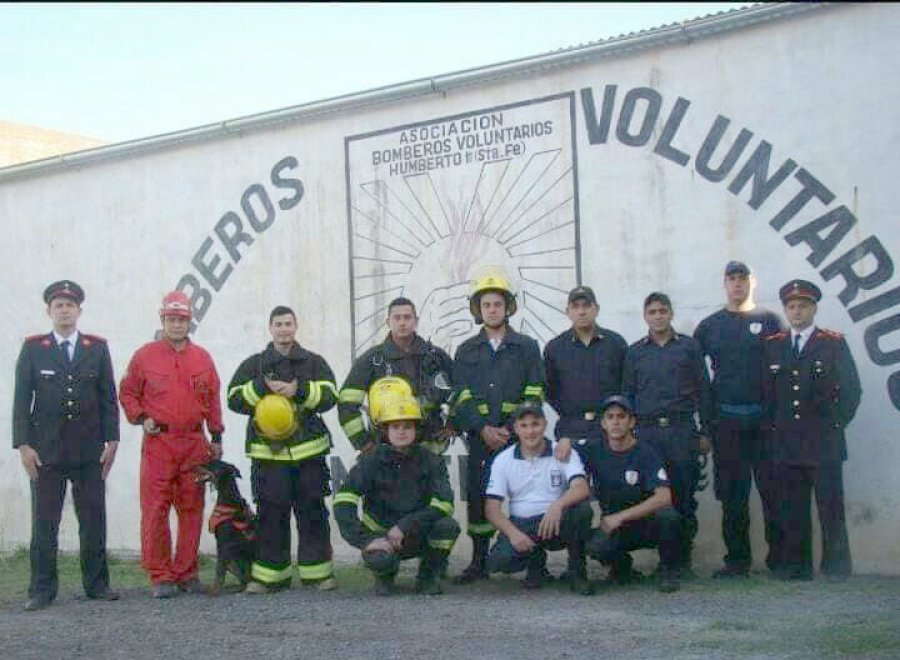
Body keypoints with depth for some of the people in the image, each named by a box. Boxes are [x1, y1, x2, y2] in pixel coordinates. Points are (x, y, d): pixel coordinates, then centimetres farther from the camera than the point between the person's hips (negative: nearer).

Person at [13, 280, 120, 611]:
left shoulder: (97, 348, 7)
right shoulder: (33, 348, 4)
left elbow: (108, 397, 7)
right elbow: (22, 399, 2)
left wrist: (111, 440, 0)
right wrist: (23, 444, -5)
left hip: (90, 452, 1)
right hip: (46, 451, -1)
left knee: (94, 520, 5)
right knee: (44, 522, 2)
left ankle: (97, 584, 15)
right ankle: (42, 589, 9)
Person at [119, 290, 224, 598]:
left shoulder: (202, 358, 11)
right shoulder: (145, 356, 3)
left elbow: (213, 399, 15)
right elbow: (127, 393, 9)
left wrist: (216, 437, 13)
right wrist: (141, 419, -6)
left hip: (195, 444, 3)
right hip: (157, 444, -3)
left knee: (191, 510, 6)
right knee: (155, 512, -5)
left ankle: (187, 573, 15)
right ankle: (160, 576, 2)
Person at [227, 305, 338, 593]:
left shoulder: (314, 362, 11)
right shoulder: (254, 364, 11)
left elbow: (329, 395, -2)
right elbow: (235, 398, 1)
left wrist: (299, 390, -15)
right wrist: (264, 387, -12)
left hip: (309, 451, 0)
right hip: (268, 453, 0)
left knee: (312, 513, 3)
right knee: (271, 515, 1)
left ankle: (318, 572, 9)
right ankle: (269, 575, 8)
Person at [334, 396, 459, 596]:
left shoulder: (431, 461, -6)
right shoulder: (370, 462, -9)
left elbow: (443, 503, -19)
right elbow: (343, 504, -19)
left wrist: (404, 527, -26)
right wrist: (366, 540, -29)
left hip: (419, 535, 1)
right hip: (381, 536, -1)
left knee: (448, 526, -30)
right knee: (379, 560, -36)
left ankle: (428, 576, -1)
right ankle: (385, 574, 5)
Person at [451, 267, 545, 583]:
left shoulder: (526, 347, 8)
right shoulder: (466, 351, 12)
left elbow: (534, 394, 1)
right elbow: (461, 399, 4)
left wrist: (511, 429, -10)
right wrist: (484, 429, -10)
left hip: (519, 435, -1)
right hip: (480, 436, 2)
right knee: (478, 496, 0)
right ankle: (479, 561, 9)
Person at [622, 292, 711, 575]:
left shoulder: (689, 347, 8)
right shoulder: (635, 352, 13)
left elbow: (702, 390, 7)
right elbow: (627, 394, 14)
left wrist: (705, 432, 3)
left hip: (682, 430, -1)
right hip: (647, 431, 1)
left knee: (684, 498, -2)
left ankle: (683, 558, 6)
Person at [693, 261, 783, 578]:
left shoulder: (769, 321, 6)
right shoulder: (710, 325, 11)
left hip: (764, 418, -2)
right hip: (725, 421, 2)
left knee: (772, 489, -2)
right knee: (732, 494, 5)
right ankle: (737, 558, 13)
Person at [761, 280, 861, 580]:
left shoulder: (834, 343, 3)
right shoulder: (773, 346, 12)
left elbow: (851, 390, 3)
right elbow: (766, 393, 15)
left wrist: (835, 426, 0)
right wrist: (771, 428, 7)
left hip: (824, 445, -3)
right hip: (785, 445, 3)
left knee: (831, 510, -2)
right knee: (790, 512, 4)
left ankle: (836, 569, 6)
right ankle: (795, 568, 12)